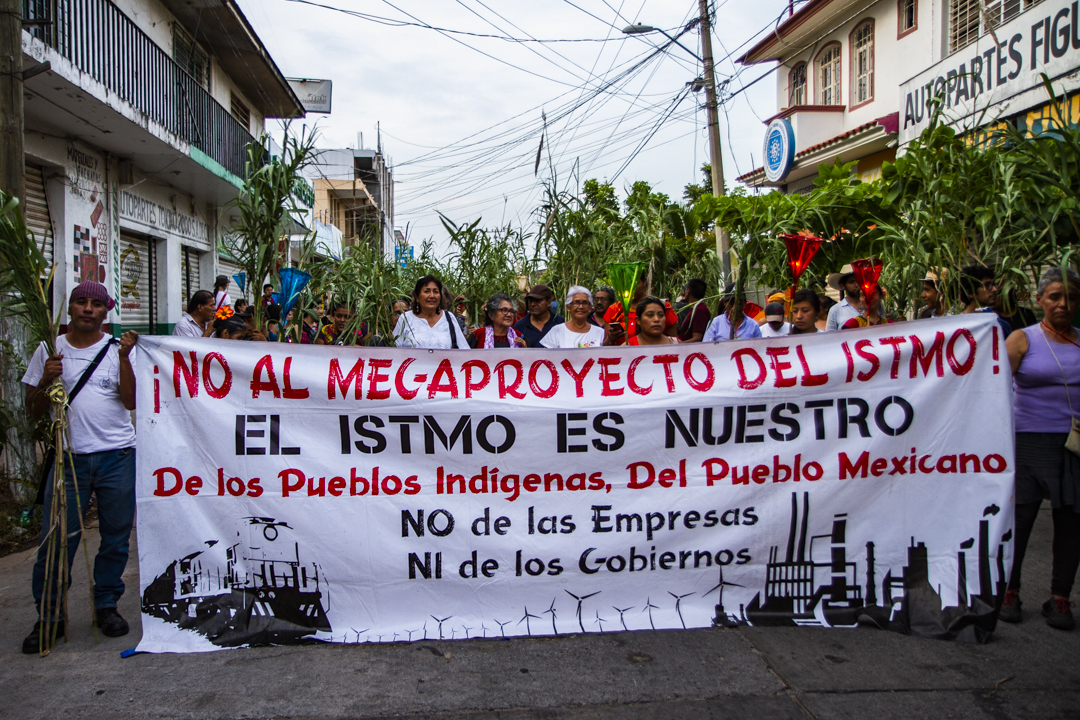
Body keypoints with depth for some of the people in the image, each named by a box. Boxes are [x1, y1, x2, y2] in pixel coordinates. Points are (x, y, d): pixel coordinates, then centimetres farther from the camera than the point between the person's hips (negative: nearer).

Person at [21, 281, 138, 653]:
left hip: (117, 457, 0)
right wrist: (46, 380, -9)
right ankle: (49, 615, 15)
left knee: (115, 536, 8)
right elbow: (34, 411, 8)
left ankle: (106, 605, 24)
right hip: (68, 458, 0)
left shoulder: (119, 349, 5)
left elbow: (131, 401, -6)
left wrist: (124, 357, -14)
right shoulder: (49, 350, 7)